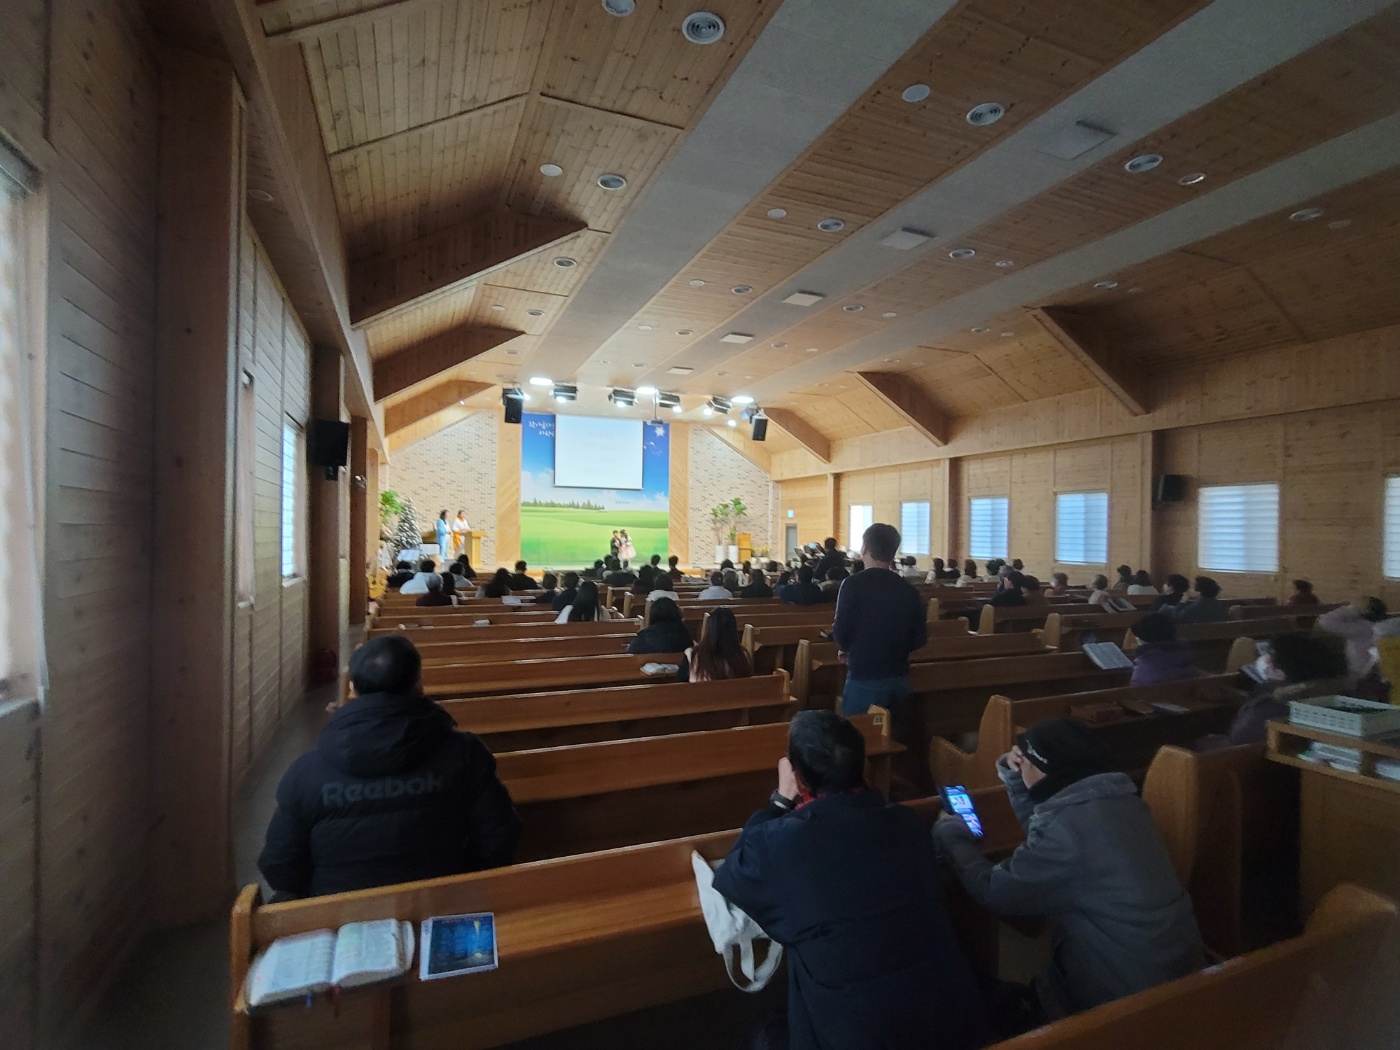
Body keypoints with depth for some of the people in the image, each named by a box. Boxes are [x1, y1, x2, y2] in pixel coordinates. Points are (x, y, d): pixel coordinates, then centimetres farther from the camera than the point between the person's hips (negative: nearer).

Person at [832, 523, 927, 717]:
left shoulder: (854, 583, -11)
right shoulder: (908, 589, 2)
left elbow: (841, 634, -12)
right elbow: (919, 639, 6)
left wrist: (846, 650, 9)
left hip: (865, 678, -5)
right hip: (899, 678, 5)